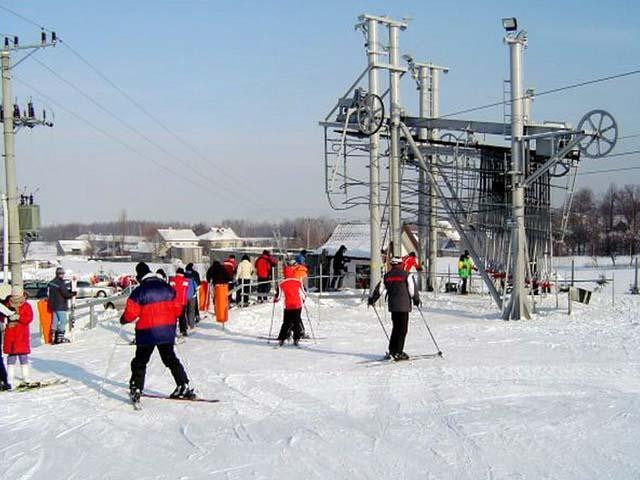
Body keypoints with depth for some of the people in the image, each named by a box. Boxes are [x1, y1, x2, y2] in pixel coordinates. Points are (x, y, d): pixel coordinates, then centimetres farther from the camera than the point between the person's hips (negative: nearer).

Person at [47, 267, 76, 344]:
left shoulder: (52, 282, 10)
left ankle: (55, 338, 11)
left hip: (53, 305, 9)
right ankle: (60, 337, -2)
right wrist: (73, 294, 1)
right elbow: (66, 294, -19)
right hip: (61, 306, -9)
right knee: (63, 321, -2)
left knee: (55, 321, 11)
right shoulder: (61, 283, -18)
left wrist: (69, 291, 10)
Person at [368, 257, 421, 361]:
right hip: (403, 305, -5)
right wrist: (416, 300, 10)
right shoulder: (406, 275, -4)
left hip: (392, 305, 5)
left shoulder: (387, 276, 9)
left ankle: (392, 351, 15)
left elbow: (379, 288, 11)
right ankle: (398, 352, -7)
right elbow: (412, 289, -4)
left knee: (396, 328, 16)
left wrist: (372, 299, 22)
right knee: (402, 329, -2)